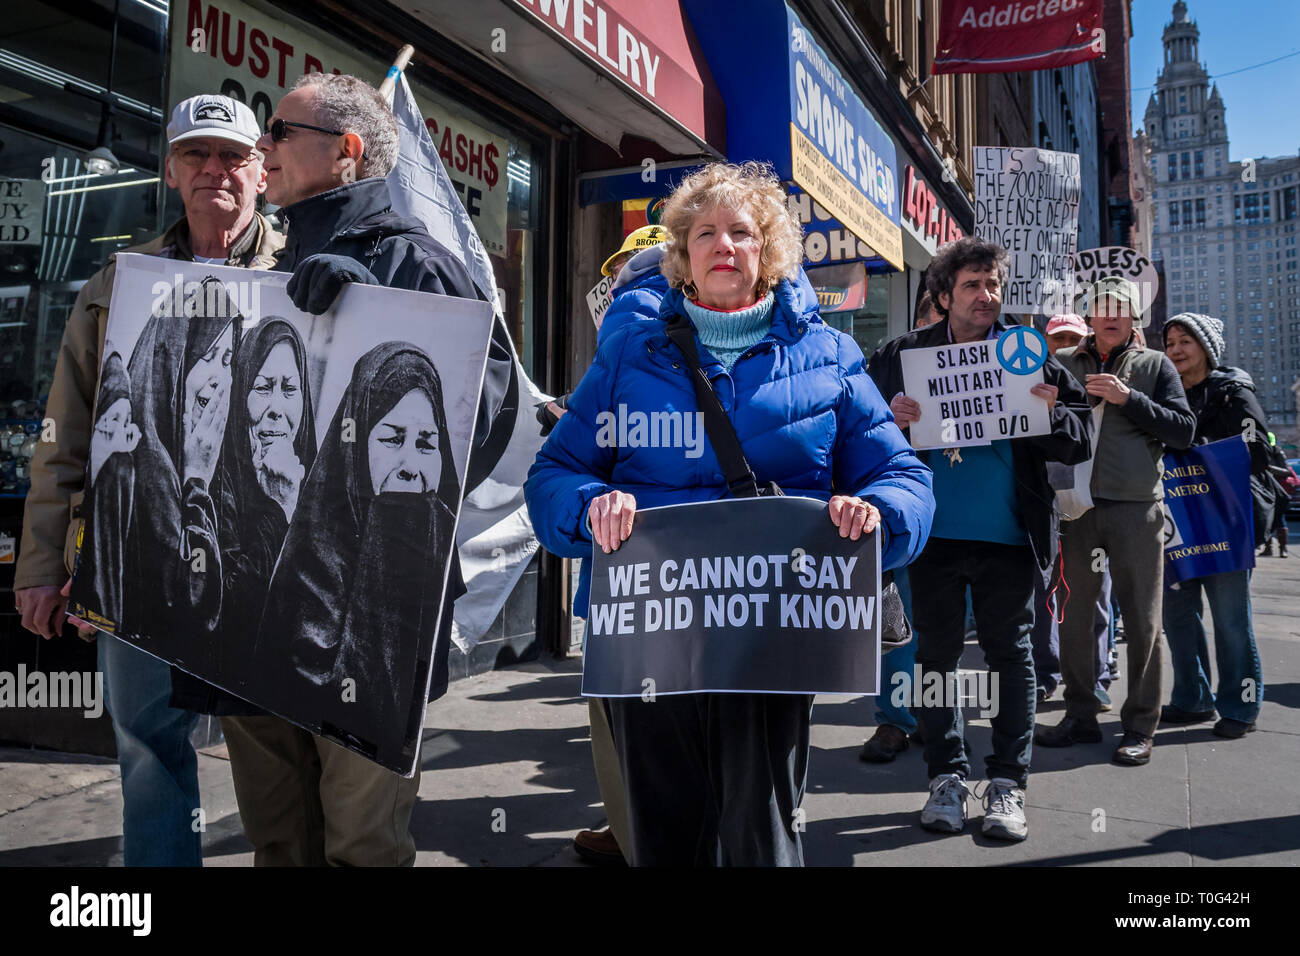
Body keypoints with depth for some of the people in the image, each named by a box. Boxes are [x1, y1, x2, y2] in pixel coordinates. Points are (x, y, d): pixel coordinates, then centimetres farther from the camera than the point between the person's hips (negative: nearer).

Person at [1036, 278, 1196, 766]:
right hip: (1077, 505, 2)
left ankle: (1140, 727, 12)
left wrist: (1129, 399, -11)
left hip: (1137, 509, -1)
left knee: (1142, 621, 1)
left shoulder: (1155, 365, 8)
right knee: (1074, 615, 7)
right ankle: (1080, 716, 20)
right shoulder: (1063, 363, 11)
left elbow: (1184, 431, 0)